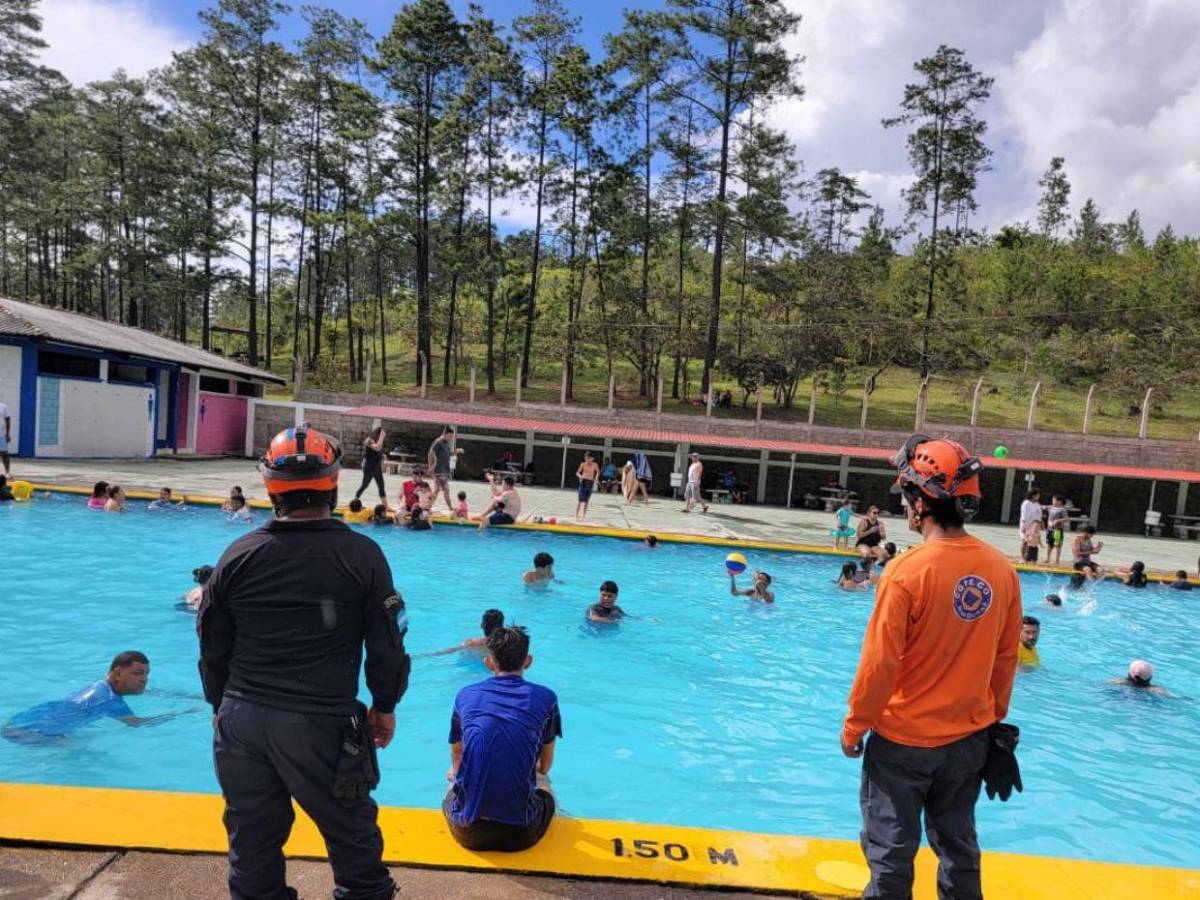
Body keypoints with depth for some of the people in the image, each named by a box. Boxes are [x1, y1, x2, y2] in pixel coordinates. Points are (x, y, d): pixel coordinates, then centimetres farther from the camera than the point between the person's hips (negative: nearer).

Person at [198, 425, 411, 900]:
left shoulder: (239, 554, -1)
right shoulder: (361, 555, -11)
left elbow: (213, 646, 8)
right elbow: (387, 644, -5)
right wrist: (385, 705, 10)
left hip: (242, 719, 4)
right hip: (320, 724, -4)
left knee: (251, 842, 20)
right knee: (353, 836, 15)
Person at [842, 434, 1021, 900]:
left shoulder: (908, 571, -22)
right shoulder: (1001, 569, -7)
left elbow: (879, 661, -18)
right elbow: (1006, 657, 3)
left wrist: (854, 725, -5)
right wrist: (995, 717, 18)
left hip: (905, 740, -5)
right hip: (971, 738, 5)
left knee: (891, 849, 11)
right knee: (958, 843, 23)